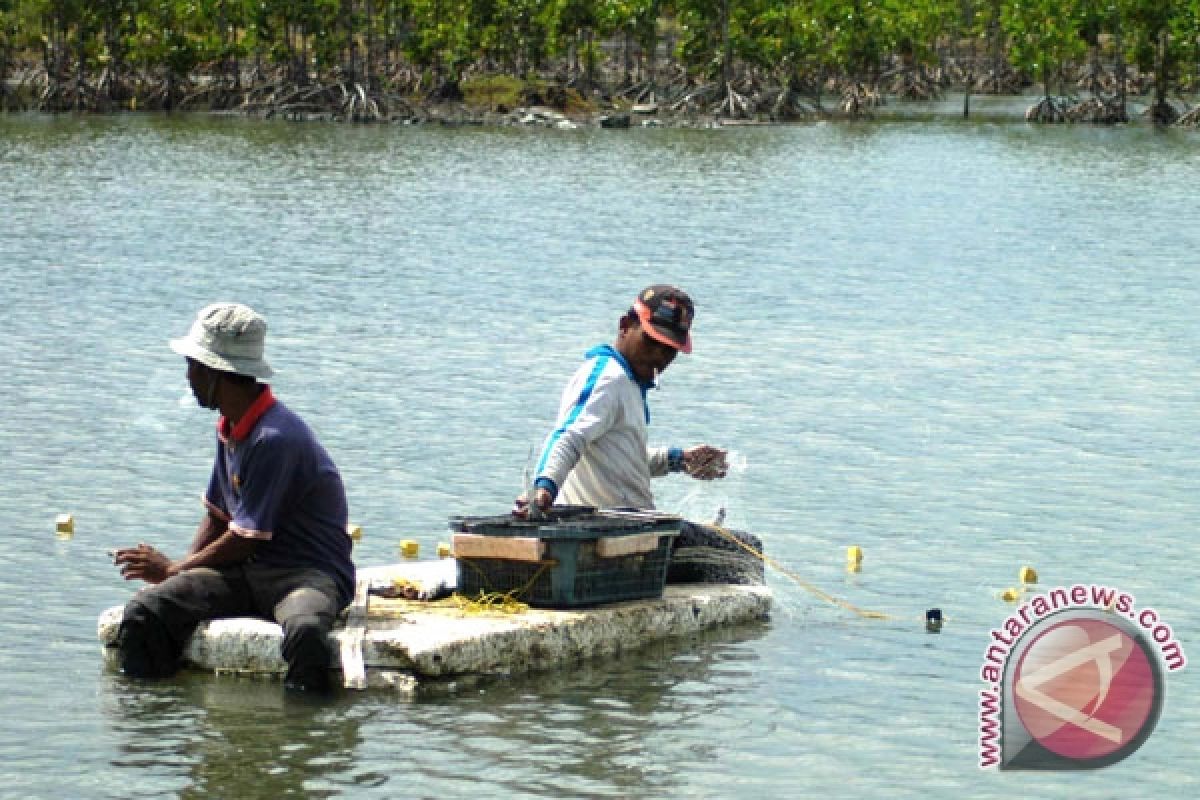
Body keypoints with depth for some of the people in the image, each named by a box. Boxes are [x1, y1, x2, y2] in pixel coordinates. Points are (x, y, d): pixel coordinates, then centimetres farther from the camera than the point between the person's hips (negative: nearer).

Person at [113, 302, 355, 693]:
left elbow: (245, 540, -15)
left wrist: (173, 570, -1)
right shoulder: (230, 427, 11)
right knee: (143, 612, -17)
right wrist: (181, 571, 2)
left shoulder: (275, 438, -18)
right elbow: (217, 517, 20)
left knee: (305, 629, -44)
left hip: (309, 572, -8)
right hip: (247, 573, 8)